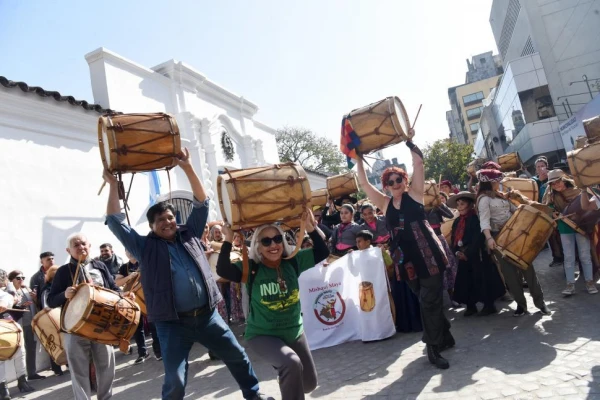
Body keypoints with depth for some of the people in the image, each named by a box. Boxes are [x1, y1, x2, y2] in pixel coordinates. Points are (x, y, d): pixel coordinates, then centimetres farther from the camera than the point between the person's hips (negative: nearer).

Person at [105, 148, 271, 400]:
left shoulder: (189, 235, 9)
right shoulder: (145, 247, 2)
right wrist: (113, 184, -3)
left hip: (207, 315, 3)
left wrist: (187, 168, 1)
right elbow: (115, 221, -1)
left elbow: (201, 203, 8)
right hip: (172, 324, -3)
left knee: (238, 357, 16)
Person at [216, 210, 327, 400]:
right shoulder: (251, 268, -16)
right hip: (262, 335, -4)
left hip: (294, 331, 4)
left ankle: (286, 378, 49)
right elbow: (222, 270, -30)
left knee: (309, 383, 16)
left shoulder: (293, 261, -10)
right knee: (291, 363, -33)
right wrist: (228, 239, -37)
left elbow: (322, 252, -12)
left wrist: (311, 228, -25)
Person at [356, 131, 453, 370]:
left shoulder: (414, 194, 2)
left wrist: (408, 142, -1)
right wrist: (359, 159, 7)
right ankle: (444, 336, 34)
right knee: (427, 299, 15)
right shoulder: (385, 203, 9)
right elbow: (363, 183, 8)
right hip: (406, 259, 4)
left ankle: (433, 347, 8)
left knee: (430, 300, -3)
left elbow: (418, 163, -4)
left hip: (427, 254, -4)